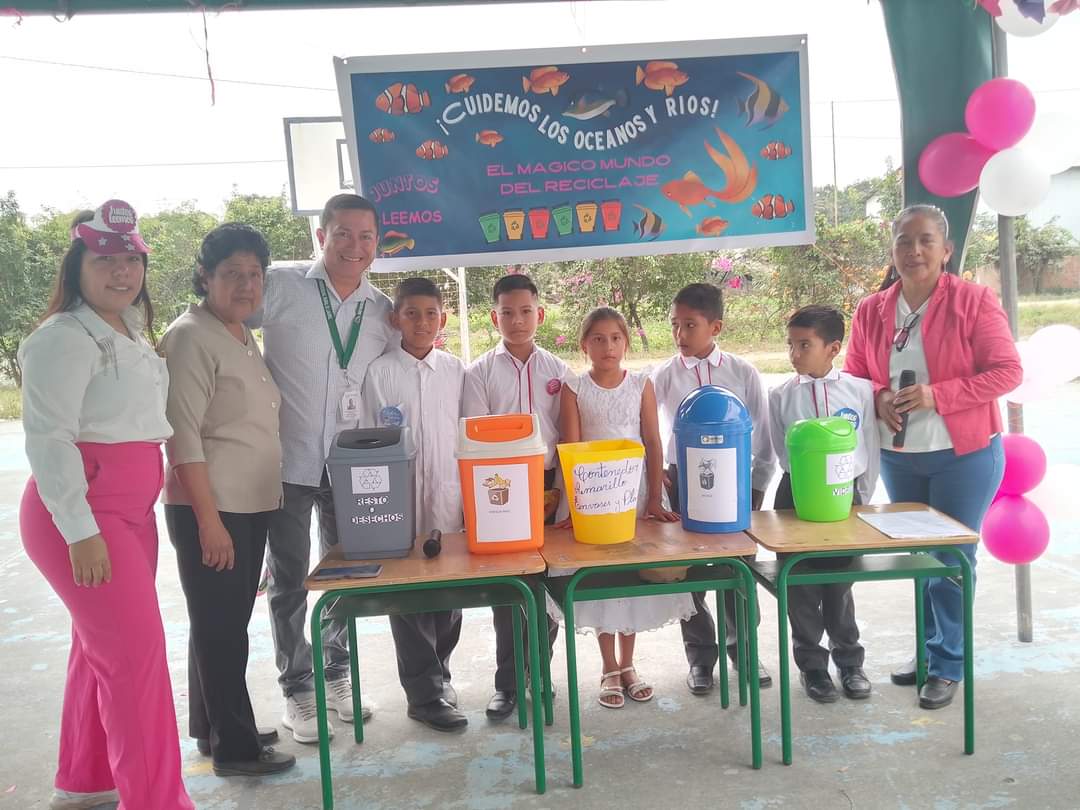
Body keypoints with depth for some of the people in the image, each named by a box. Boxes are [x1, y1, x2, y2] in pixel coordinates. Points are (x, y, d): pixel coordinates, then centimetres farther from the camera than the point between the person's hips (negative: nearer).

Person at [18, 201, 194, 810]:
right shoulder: (65, 337, -13)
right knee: (139, 653, -10)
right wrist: (80, 532, -23)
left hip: (132, 509, 9)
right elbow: (48, 438, -19)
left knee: (102, 647, 16)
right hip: (81, 515, -9)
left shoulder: (130, 334, 15)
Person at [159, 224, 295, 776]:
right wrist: (208, 519, -20)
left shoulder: (244, 338, 14)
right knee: (221, 630, 1)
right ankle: (235, 748, 14)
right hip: (209, 508, -8)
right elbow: (183, 435, -17)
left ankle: (210, 728, 32)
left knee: (224, 625, 17)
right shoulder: (191, 337, -12)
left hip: (250, 505, 8)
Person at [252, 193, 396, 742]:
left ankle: (337, 673, 35)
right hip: (286, 461, -3)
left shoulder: (382, 311, 3)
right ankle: (296, 688, 25)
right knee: (290, 582, 8)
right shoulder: (280, 288, -9)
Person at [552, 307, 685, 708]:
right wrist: (574, 504, -11)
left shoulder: (641, 384, 2)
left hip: (635, 490, 1)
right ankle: (609, 669, 20)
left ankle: (627, 664, 25)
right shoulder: (574, 388, -2)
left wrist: (654, 499, -6)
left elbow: (653, 444, 0)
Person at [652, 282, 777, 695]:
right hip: (682, 483, 0)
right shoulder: (663, 376, -3)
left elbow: (761, 431, 3)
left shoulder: (743, 373, -2)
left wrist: (759, 483, 3)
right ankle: (700, 656, 24)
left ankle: (743, 648, 32)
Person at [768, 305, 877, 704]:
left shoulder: (859, 390, -3)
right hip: (797, 495, 0)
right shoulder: (781, 396, -4)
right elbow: (783, 453, -1)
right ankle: (811, 664, 25)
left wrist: (861, 498, 3)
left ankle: (849, 660, 32)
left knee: (840, 584, 12)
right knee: (801, 586, 8)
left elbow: (869, 450, 3)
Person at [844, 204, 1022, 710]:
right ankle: (930, 649, 33)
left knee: (953, 558, 3)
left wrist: (937, 395, -24)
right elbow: (854, 376, 7)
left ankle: (948, 665, 17)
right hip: (897, 458, 4)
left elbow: (1007, 371, -13)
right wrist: (878, 398, -15)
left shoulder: (974, 301, -11)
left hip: (964, 455, -4)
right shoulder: (871, 311, 0)